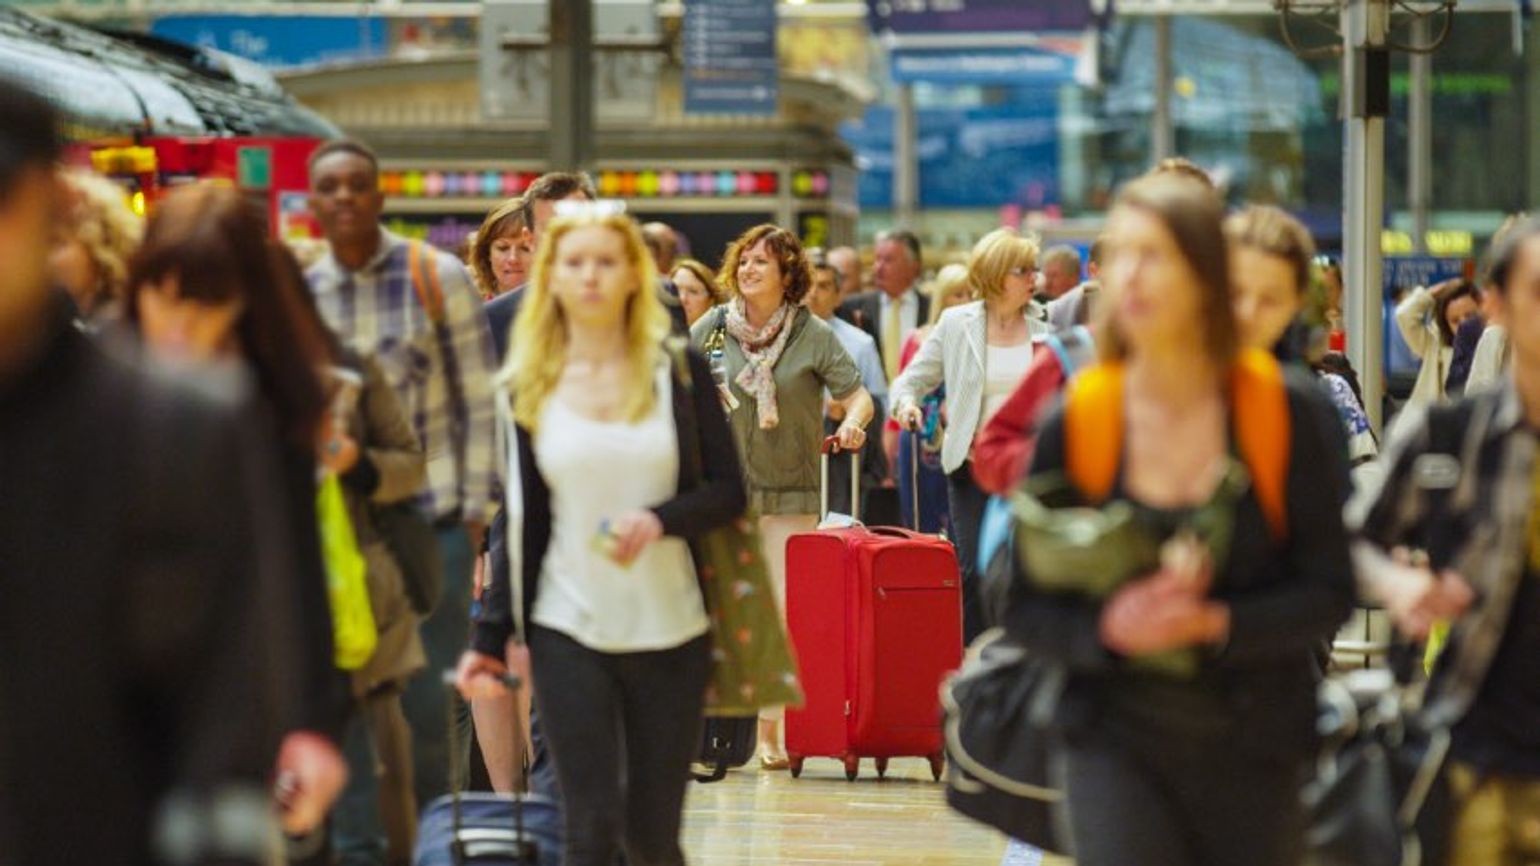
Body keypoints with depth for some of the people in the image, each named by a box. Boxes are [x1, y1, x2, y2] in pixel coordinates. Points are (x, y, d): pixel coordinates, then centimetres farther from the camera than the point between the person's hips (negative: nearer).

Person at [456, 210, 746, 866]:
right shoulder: (529, 388, 4)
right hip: (568, 632, 0)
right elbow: (524, 523, 8)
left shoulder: (679, 371, 1)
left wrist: (660, 519, -19)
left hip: (670, 632, 0)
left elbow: (728, 490, 1)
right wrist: (492, 638, 5)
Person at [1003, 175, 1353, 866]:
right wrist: (1107, 628, -19)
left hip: (1254, 744, 1)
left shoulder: (1291, 414, -4)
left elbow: (1330, 594, -4)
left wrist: (1215, 624, -20)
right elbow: (1025, 608, 1)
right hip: (1116, 740, -1)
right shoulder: (1074, 425, -3)